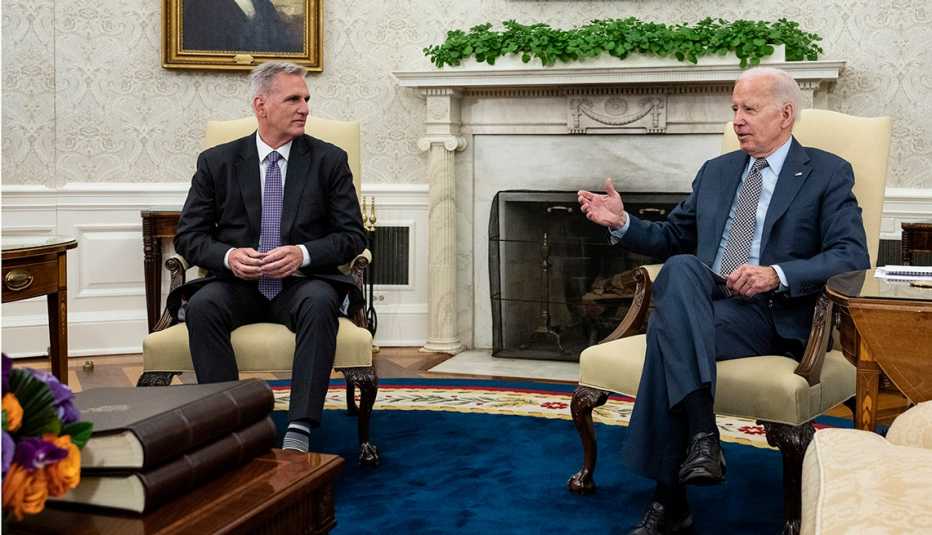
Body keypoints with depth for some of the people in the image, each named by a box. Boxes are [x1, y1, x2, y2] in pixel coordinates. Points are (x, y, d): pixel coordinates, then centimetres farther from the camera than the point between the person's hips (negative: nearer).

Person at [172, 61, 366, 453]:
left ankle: (300, 430, -36)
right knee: (202, 305, -31)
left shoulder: (329, 160, 6)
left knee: (320, 303, -35)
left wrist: (302, 254, -16)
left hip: (302, 283, -1)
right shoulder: (216, 162, 7)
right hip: (237, 284, 1)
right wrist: (228, 255, -16)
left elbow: (352, 235, 3)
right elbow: (188, 235, 6)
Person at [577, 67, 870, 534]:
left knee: (668, 325, -32)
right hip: (703, 302, 5)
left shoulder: (828, 174, 7)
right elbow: (672, 239, 27)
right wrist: (622, 223, 7)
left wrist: (776, 275, -19)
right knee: (679, 268, -32)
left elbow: (853, 256, -5)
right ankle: (701, 433, -37)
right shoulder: (716, 171, 23)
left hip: (773, 315, -4)